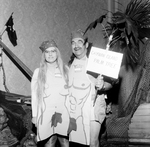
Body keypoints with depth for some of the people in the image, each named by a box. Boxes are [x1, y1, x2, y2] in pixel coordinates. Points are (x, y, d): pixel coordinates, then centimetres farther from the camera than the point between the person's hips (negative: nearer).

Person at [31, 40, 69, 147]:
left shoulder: (65, 69, 8)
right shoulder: (38, 72, 5)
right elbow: (34, 94, 7)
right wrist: (34, 115, 5)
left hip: (63, 113, 1)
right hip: (46, 113, -1)